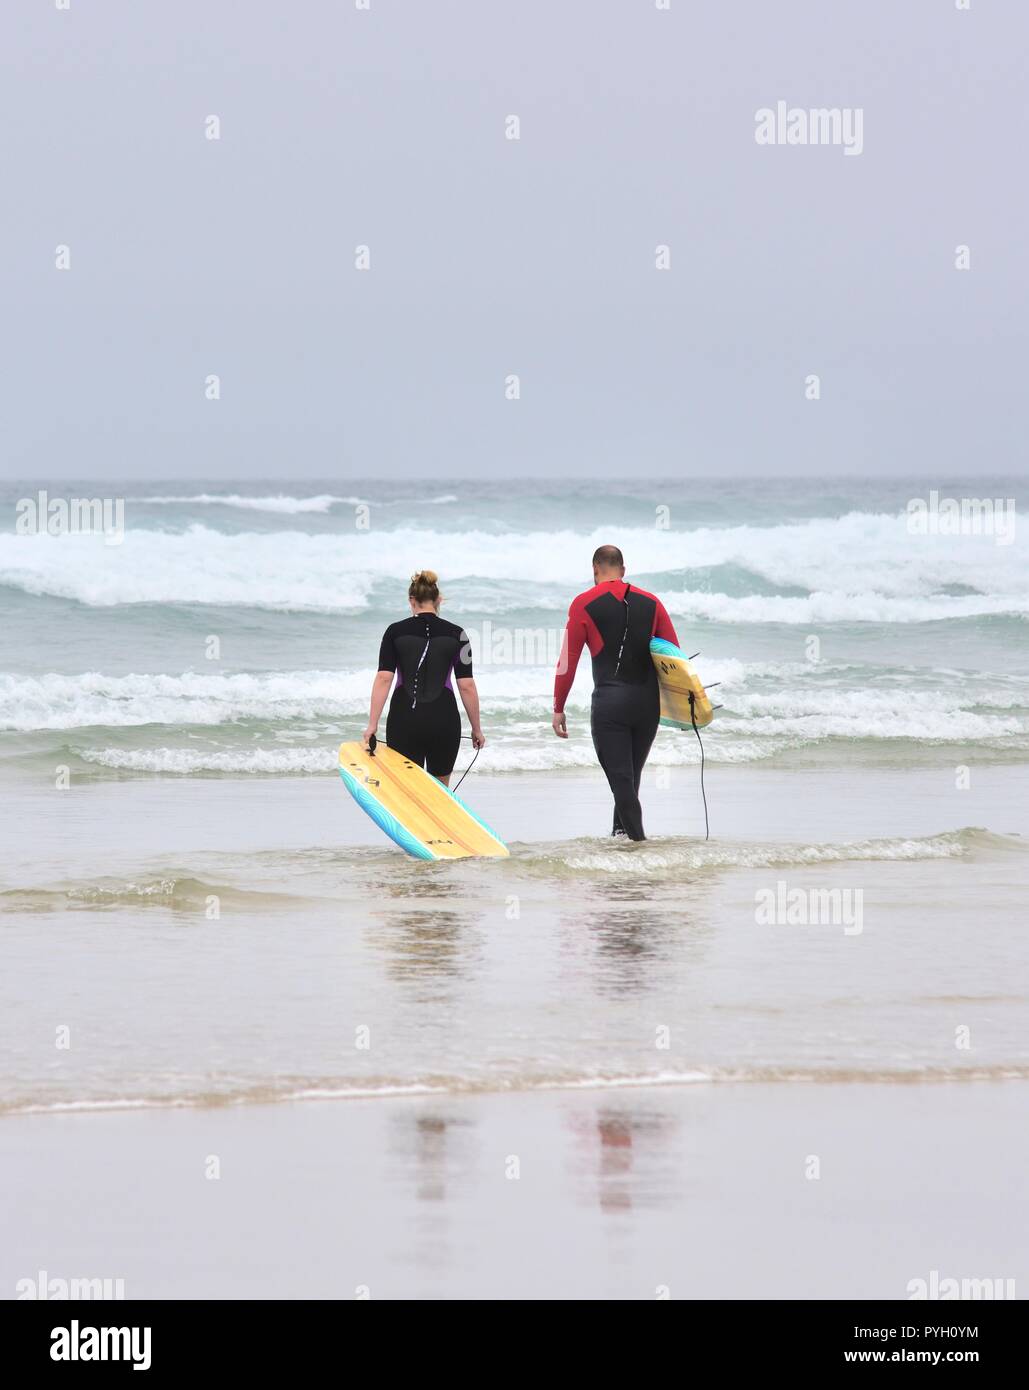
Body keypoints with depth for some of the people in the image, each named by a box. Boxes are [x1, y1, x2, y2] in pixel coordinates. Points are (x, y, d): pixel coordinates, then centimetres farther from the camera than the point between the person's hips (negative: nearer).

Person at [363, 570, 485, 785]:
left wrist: (372, 724, -9)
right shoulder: (456, 634, -1)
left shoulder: (395, 632, -1)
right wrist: (476, 728, 6)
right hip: (443, 719, 0)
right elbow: (466, 686, -2)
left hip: (404, 719, 0)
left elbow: (383, 679, -8)